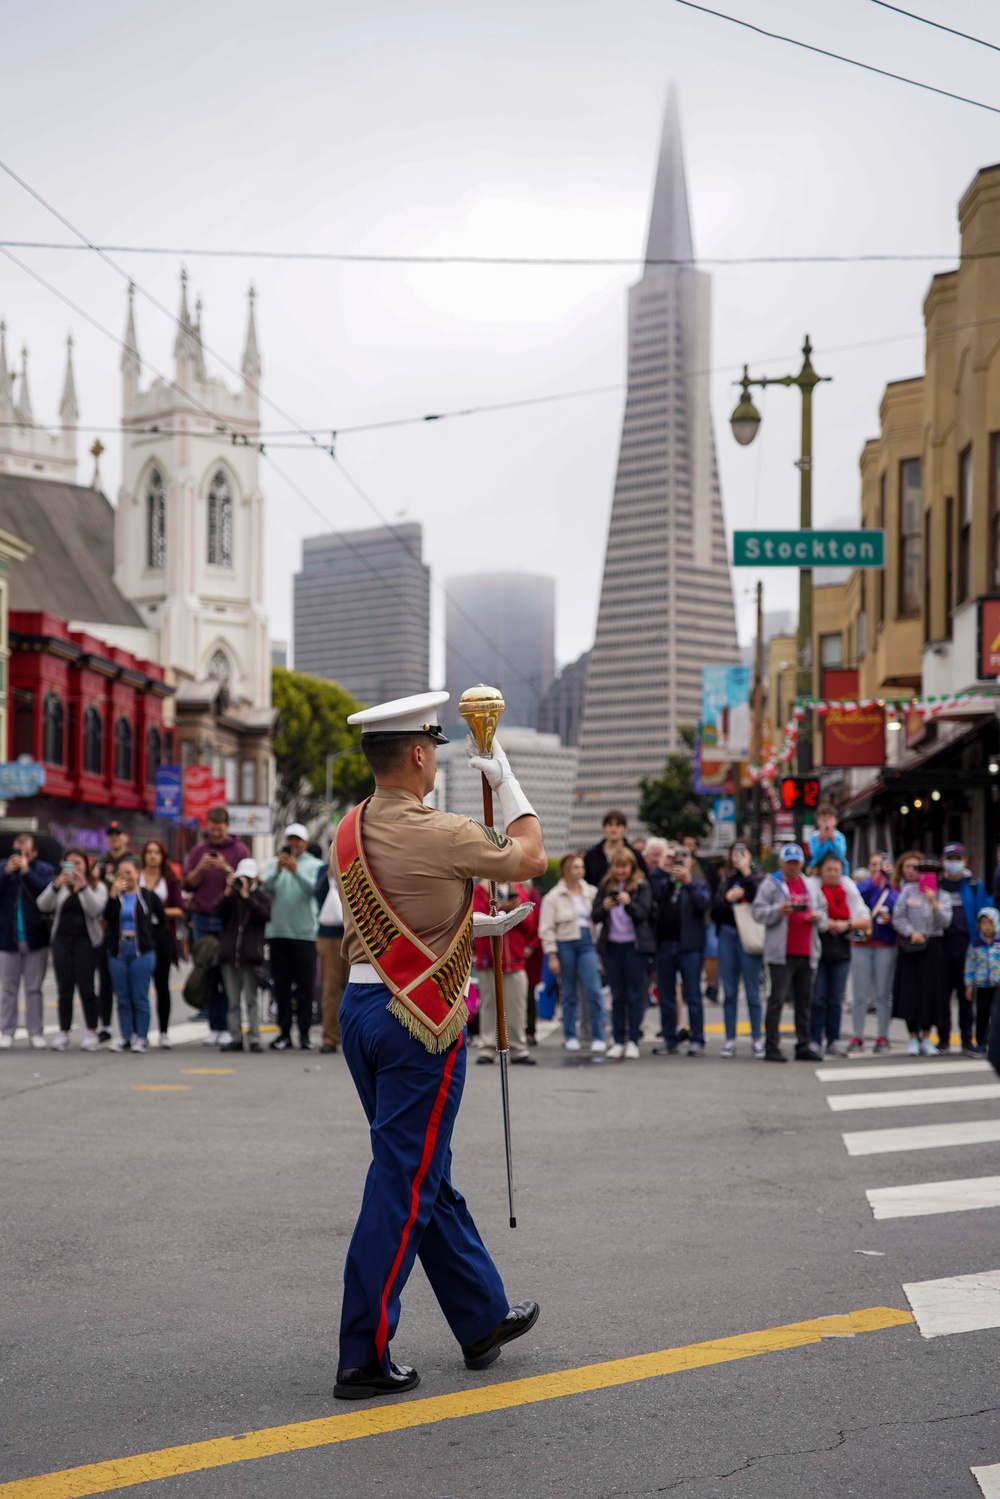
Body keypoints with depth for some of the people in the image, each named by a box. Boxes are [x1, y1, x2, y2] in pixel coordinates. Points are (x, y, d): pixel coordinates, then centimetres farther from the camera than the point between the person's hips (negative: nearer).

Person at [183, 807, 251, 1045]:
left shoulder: (240, 850, 3)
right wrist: (200, 868, -10)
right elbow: (188, 884, 8)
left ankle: (227, 1027, -2)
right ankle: (214, 1027, 5)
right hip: (202, 919, 3)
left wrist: (226, 869, -16)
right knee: (208, 974, 2)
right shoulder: (198, 850, 12)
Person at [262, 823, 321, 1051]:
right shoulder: (273, 863, 11)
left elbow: (313, 888, -13)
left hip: (305, 932, -2)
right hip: (278, 931, 2)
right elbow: (267, 887, -6)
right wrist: (277, 870, -24)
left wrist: (296, 870, -27)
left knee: (305, 985, -2)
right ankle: (284, 1031, 8)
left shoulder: (314, 865, 5)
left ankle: (304, 1032, 1)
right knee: (281, 985, 4)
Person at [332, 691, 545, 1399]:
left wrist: (469, 926, 26)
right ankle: (365, 1357, 0)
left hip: (361, 1006, 8)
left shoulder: (350, 830, 6)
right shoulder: (441, 834, -18)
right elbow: (530, 856, 0)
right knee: (403, 1184, -3)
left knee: (426, 1177, 16)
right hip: (421, 1021, -8)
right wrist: (507, 782, 13)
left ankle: (485, 1318, 31)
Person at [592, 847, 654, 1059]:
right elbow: (594, 916, 3)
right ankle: (618, 1041, 9)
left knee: (635, 994, 0)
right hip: (611, 945, 3)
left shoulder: (641, 886, -1)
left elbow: (644, 914, -11)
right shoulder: (605, 886, 7)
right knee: (617, 995, 6)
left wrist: (629, 903, -28)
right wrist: (604, 908, -18)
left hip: (635, 945, -3)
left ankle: (633, 1041, 2)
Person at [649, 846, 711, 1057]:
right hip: (664, 944, 3)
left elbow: (703, 904, -13)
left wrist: (688, 882, -19)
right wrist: (663, 869, -10)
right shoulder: (664, 883, 11)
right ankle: (669, 1040, 15)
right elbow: (653, 893, -9)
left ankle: (697, 1041, 1)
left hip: (689, 946, -3)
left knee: (692, 995, -2)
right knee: (666, 996, 8)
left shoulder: (698, 885, 5)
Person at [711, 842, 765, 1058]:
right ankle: (729, 1039, 9)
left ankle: (757, 1039, 4)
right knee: (729, 990, 5)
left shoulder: (757, 877, 2)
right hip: (728, 933, 4)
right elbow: (715, 910, 10)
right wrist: (727, 898, -9)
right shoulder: (726, 879, 13)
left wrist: (746, 873, -15)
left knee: (752, 989, -2)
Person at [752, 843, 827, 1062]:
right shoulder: (771, 884, 1)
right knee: (777, 998, -7)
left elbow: (823, 911, 22)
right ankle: (772, 1047, -4)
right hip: (781, 953, -5)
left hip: (806, 953, 6)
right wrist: (778, 911, -21)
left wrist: (817, 917, -1)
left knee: (804, 1000, 9)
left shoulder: (810, 886, 18)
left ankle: (803, 1045, 15)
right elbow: (758, 912, -5)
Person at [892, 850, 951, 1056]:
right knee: (911, 991, -2)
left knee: (931, 991, 1)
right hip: (910, 946, -1)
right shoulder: (909, 891, 1)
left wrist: (934, 904, -15)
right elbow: (898, 917, -1)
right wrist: (911, 932, -13)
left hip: (931, 946, 1)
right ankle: (913, 1037, 8)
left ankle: (926, 1037, 12)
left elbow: (945, 923, -3)